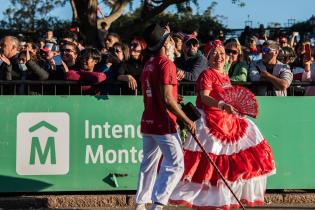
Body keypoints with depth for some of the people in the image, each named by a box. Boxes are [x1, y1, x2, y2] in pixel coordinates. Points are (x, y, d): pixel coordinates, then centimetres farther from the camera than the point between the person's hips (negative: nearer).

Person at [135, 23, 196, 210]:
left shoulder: (148, 65, 12)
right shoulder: (166, 63, -14)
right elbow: (167, 99, -21)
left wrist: (175, 100, 21)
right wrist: (187, 121, -17)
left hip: (147, 123, 9)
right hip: (164, 124, -9)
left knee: (149, 165, 18)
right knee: (175, 165, -7)